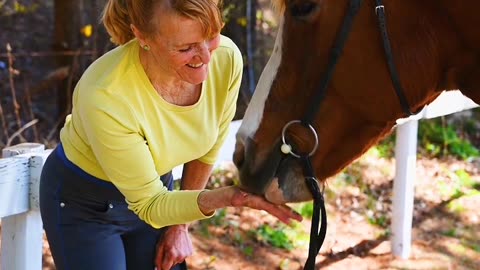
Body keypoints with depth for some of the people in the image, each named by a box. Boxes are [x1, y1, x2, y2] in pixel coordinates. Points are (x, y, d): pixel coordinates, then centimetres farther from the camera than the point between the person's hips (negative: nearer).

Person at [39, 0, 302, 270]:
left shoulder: (226, 58, -21)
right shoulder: (105, 96, -35)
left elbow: (208, 150, -3)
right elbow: (150, 204, -25)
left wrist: (180, 227, 5)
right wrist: (224, 197, -41)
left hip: (157, 188, 4)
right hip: (84, 205, -4)